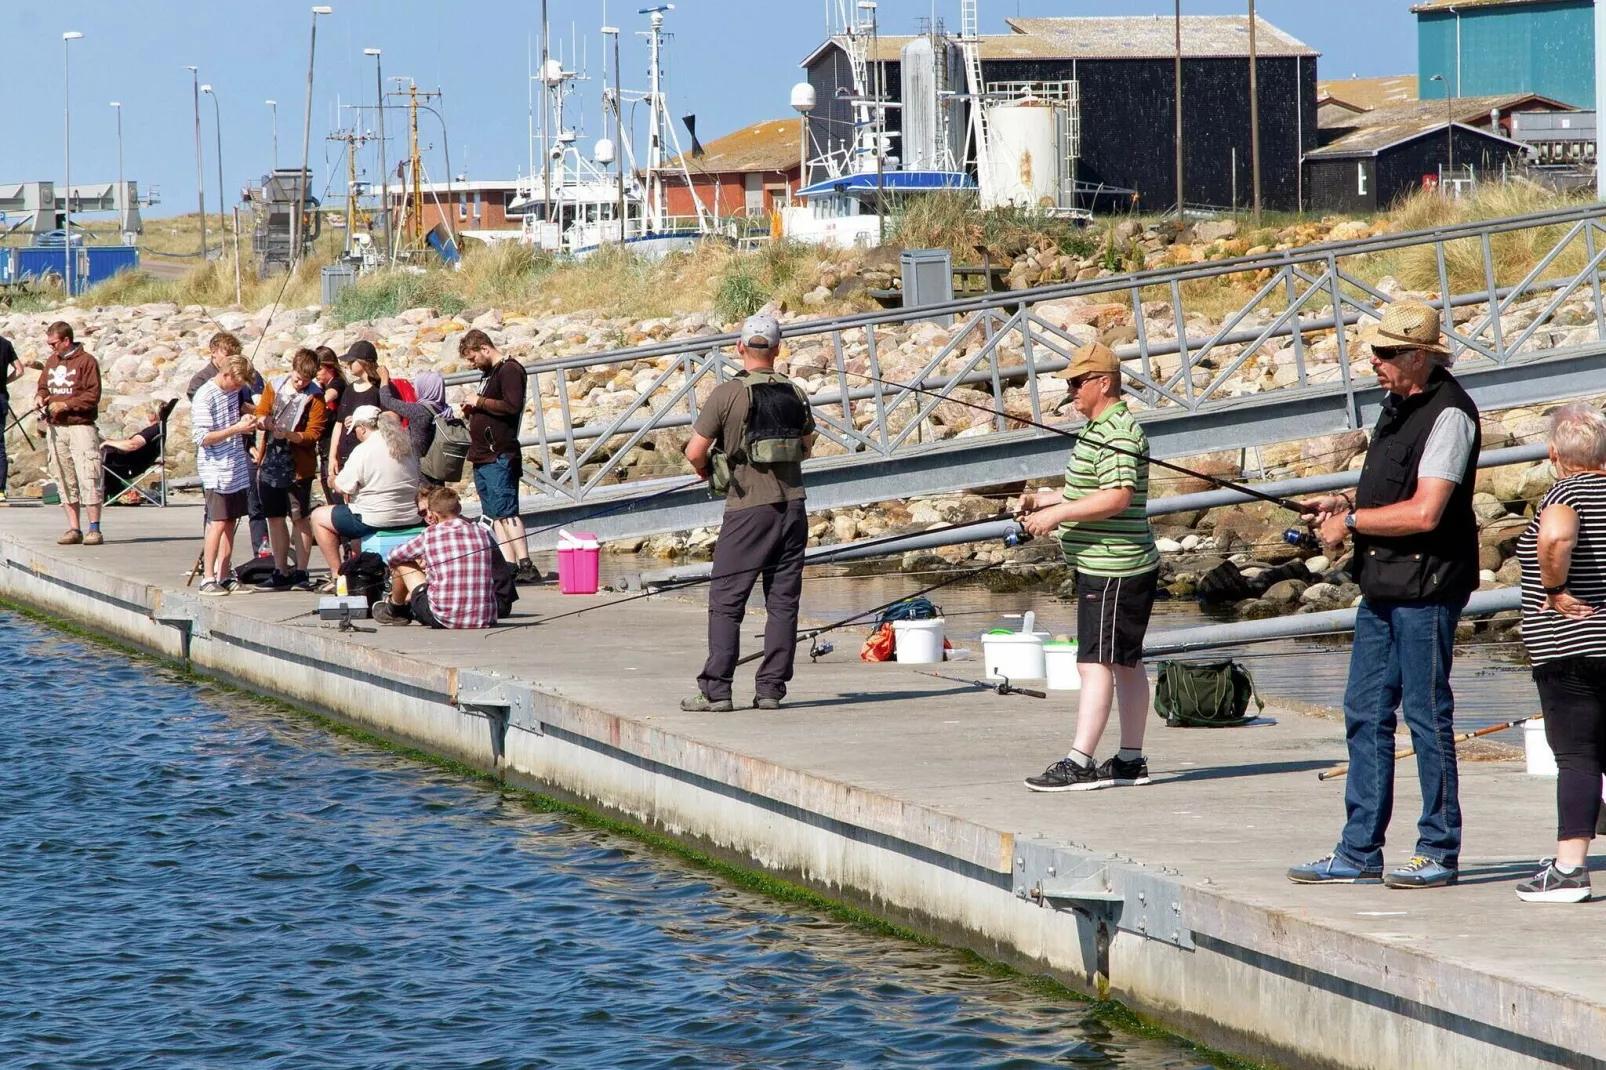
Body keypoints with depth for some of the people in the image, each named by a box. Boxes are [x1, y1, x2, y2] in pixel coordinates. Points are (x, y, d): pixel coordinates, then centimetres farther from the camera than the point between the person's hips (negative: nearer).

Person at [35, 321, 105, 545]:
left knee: (88, 478, -10)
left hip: (80, 427, -7)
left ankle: (94, 529, -9)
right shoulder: (51, 362, 16)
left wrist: (65, 405, -16)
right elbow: (43, 386, 26)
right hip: (55, 429, 7)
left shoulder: (86, 361, -5)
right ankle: (73, 529, 9)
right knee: (65, 480, 6)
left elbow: (93, 395, -10)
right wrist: (40, 398, 3)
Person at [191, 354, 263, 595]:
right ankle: (208, 578, -7)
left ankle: (224, 576, 13)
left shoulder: (232, 391, 10)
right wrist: (236, 428, -22)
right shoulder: (205, 397, -15)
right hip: (216, 470, -8)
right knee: (218, 523, -10)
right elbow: (203, 438, -19)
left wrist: (246, 422, 4)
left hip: (236, 469, 8)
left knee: (230, 521, 8)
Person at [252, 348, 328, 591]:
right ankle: (280, 572, 18)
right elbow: (260, 413, 8)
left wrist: (288, 435, -28)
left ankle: (301, 572, 9)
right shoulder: (274, 386, 6)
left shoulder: (314, 397, -6)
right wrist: (264, 421, -16)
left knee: (300, 518, 3)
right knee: (275, 518, 9)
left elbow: (313, 433, -12)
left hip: (298, 467, -5)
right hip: (272, 464, 5)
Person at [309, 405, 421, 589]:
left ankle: (337, 575, 12)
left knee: (319, 516, 13)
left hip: (375, 520, -8)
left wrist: (335, 478, 13)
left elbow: (342, 487, -12)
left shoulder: (363, 451, -15)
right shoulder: (405, 445, 7)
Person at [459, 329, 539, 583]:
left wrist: (480, 402, -14)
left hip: (500, 457, -10)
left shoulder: (509, 370, -9)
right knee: (495, 515, 5)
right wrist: (473, 411, 11)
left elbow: (513, 406, -22)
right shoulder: (490, 373, 21)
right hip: (483, 457, 10)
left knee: (505, 512, -16)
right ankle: (511, 566, 3)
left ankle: (525, 565, -20)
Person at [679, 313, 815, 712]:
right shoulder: (795, 395, 6)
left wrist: (707, 472, 11)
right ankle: (771, 689, 5)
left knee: (726, 601, 0)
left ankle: (716, 690, -5)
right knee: (783, 601, 7)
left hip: (748, 510, -4)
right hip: (792, 505, 4)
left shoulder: (727, 394, -9)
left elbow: (695, 451, -9)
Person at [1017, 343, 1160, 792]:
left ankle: (1079, 762, -17)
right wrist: (1043, 499, 16)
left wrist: (1057, 514, -24)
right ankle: (1130, 759, 17)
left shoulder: (1118, 434, -17)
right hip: (1103, 567, 11)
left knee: (1096, 663, -13)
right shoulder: (1100, 430, 18)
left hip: (1112, 569, -11)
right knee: (1126, 663, 13)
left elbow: (1118, 498, -27)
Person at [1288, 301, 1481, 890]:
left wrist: (1351, 522, -12)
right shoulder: (1398, 405, 14)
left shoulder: (1448, 414, -16)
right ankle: (1359, 852, 15)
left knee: (1427, 716, -3)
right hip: (1381, 586, 10)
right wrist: (1343, 504, 8)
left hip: (1426, 587, -10)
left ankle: (1439, 852, 5)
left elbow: (1424, 512, -23)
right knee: (1365, 713, 10)